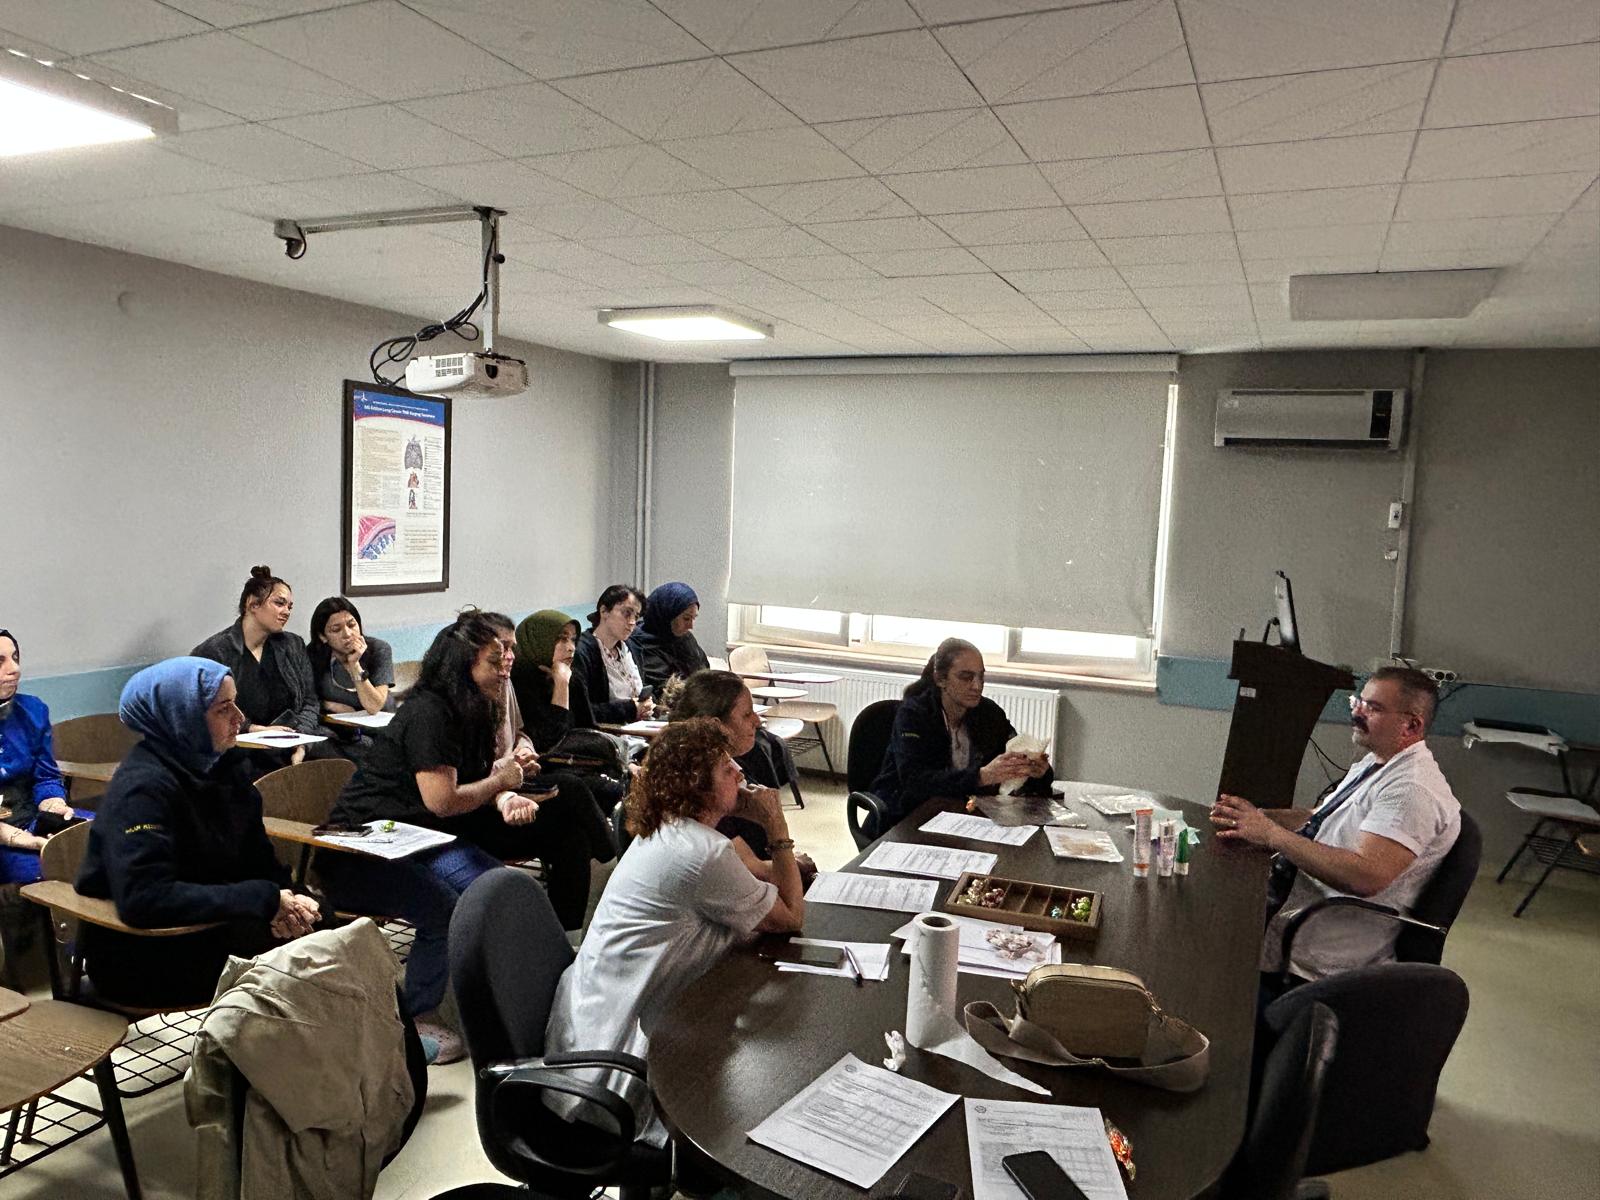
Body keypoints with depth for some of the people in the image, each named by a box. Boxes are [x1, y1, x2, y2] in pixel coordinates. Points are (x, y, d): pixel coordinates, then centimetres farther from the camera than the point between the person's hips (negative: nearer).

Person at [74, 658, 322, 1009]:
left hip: (209, 924, 8)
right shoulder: (143, 787, -21)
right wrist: (264, 900, -29)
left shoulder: (224, 765, 3)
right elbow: (142, 899, -31)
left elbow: (257, 857, 8)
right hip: (139, 957, -7)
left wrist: (283, 902, -15)